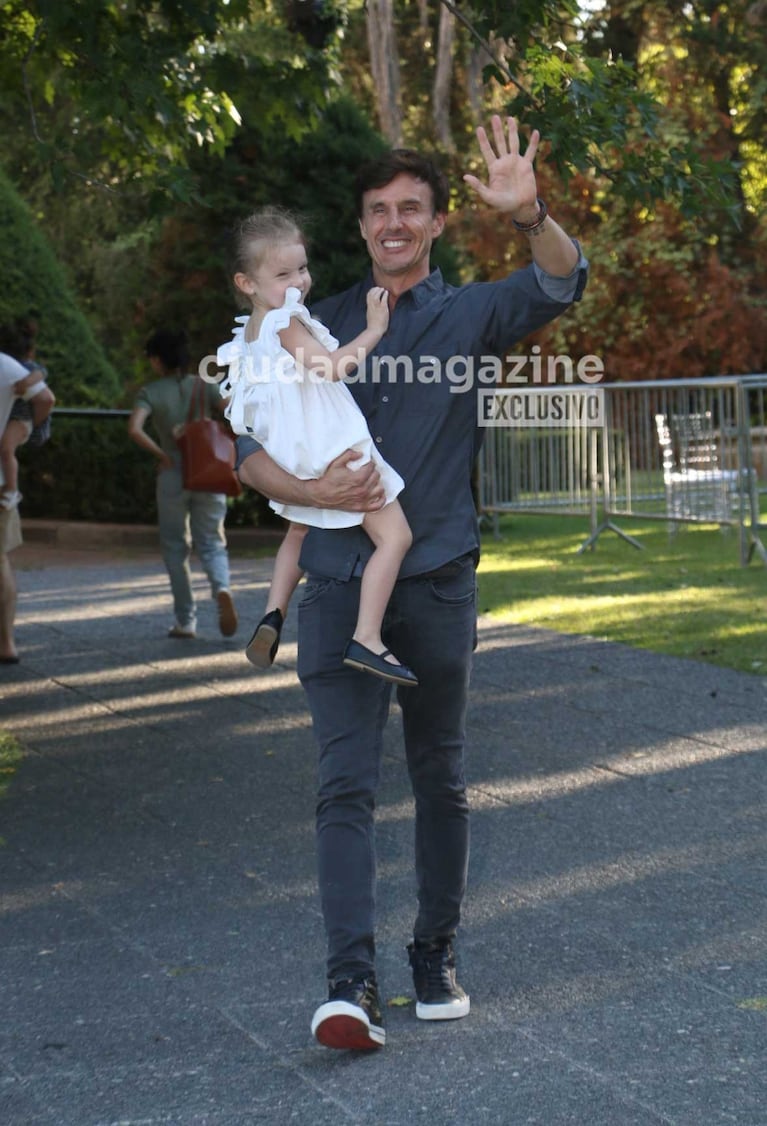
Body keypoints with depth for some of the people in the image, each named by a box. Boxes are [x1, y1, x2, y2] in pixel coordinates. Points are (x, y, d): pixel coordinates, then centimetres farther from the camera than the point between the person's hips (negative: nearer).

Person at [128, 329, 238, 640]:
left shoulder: (150, 393, -3)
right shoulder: (203, 387, 4)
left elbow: (134, 429, -19)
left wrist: (161, 455, -9)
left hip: (173, 477, -2)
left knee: (176, 548, 11)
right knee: (211, 543, 10)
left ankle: (185, 621, 11)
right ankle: (222, 588, -21)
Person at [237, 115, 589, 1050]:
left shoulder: (467, 316, 7)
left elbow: (562, 283, -12)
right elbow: (251, 448, 9)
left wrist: (528, 217, -32)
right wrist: (311, 490, -11)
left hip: (437, 582, 0)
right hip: (338, 586, 0)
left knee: (441, 780, 10)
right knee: (346, 780, -10)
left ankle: (435, 957, 24)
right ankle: (350, 983, -15)